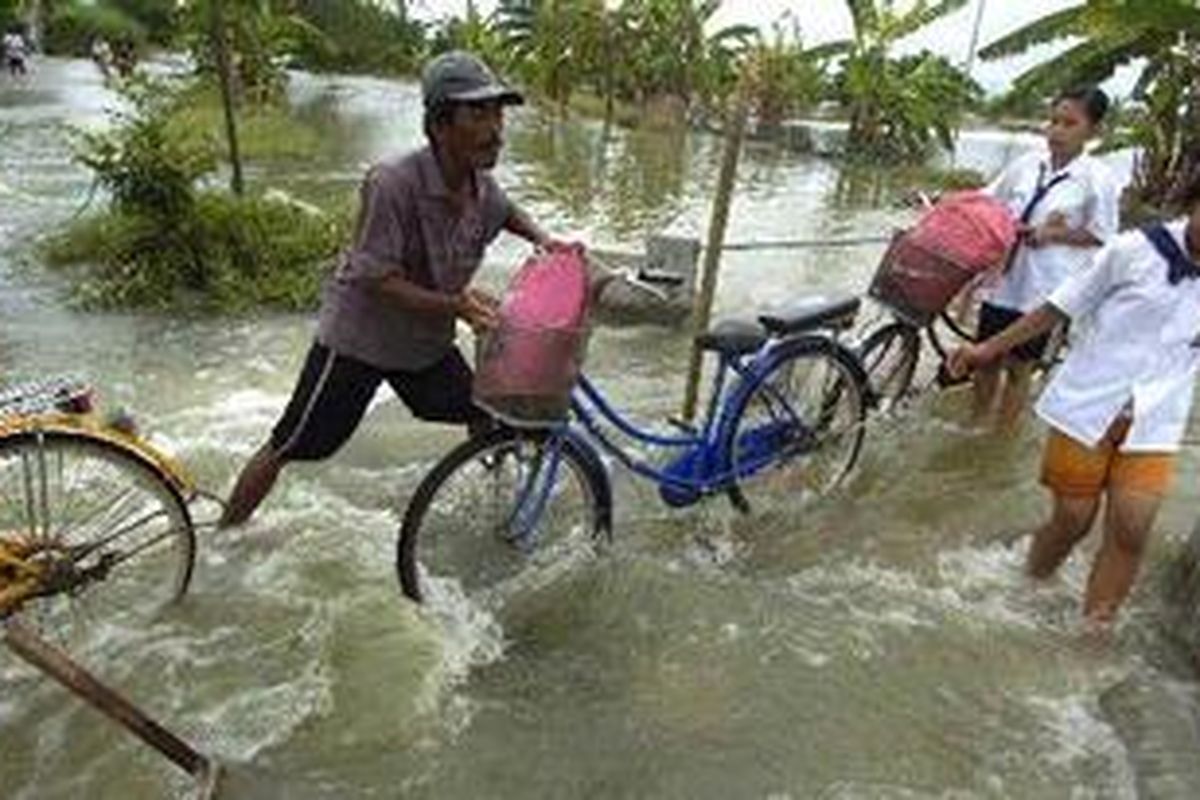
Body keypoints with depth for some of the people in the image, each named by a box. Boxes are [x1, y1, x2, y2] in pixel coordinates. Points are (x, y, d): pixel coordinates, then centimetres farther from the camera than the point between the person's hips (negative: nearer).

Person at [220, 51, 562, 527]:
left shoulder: (482, 187, -7)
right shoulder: (392, 183, -29)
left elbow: (506, 213, 19)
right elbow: (376, 280, -28)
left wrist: (541, 240, 1)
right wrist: (454, 304, -38)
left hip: (427, 341, 6)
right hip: (358, 339, -6)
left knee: (487, 418, 9)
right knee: (287, 448, 2)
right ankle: (224, 535, 22)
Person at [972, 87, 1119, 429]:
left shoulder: (1097, 179, -8)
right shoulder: (1026, 164, 2)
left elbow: (1100, 236, -4)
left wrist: (1053, 234, -17)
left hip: (1042, 289, -4)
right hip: (1003, 279, 4)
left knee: (1019, 367, 8)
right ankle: (976, 423, 33)